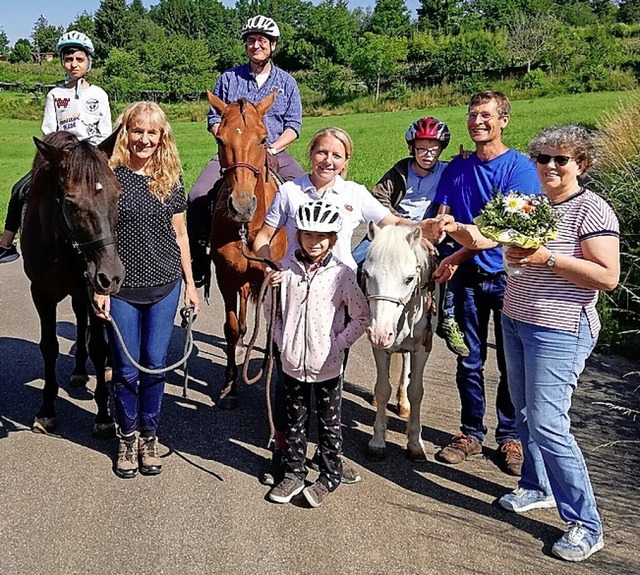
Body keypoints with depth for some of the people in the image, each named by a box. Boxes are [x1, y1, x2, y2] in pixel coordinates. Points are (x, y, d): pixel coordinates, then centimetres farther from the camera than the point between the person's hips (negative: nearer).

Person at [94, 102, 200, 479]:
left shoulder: (171, 180, 3)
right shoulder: (110, 177, -5)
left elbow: (180, 235, 8)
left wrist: (190, 285, 7)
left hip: (165, 287, 2)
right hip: (122, 289, -2)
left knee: (156, 363, 9)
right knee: (126, 367, 7)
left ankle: (149, 434, 26)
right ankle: (128, 436, 26)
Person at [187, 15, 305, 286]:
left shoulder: (287, 82, 9)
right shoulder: (229, 78, 8)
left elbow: (293, 125, 4)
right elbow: (214, 120, 9)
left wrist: (272, 149, -12)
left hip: (274, 153, 0)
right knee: (197, 197, -20)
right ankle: (199, 259, -5)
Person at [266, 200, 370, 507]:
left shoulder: (341, 273, -9)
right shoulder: (286, 268, -2)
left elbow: (362, 316, -4)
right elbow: (274, 310, 9)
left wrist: (339, 343, -11)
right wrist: (281, 340, -3)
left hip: (327, 364, -2)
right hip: (292, 361, 3)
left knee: (329, 422, 12)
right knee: (295, 420, 16)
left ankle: (330, 476, 28)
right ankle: (293, 473, 31)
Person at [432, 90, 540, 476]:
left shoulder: (520, 166, -8)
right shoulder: (457, 168, 7)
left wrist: (459, 255, -24)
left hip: (508, 275, -3)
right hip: (468, 277, 4)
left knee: (511, 361, 6)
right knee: (470, 360, 10)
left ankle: (510, 436, 21)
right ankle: (472, 433, 24)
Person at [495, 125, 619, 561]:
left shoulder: (592, 211, -13)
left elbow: (608, 277, -20)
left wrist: (548, 258, -26)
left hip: (559, 330, -8)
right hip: (515, 320, 8)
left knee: (546, 423, -10)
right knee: (525, 413, 16)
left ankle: (586, 525, 2)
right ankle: (537, 487, 36)